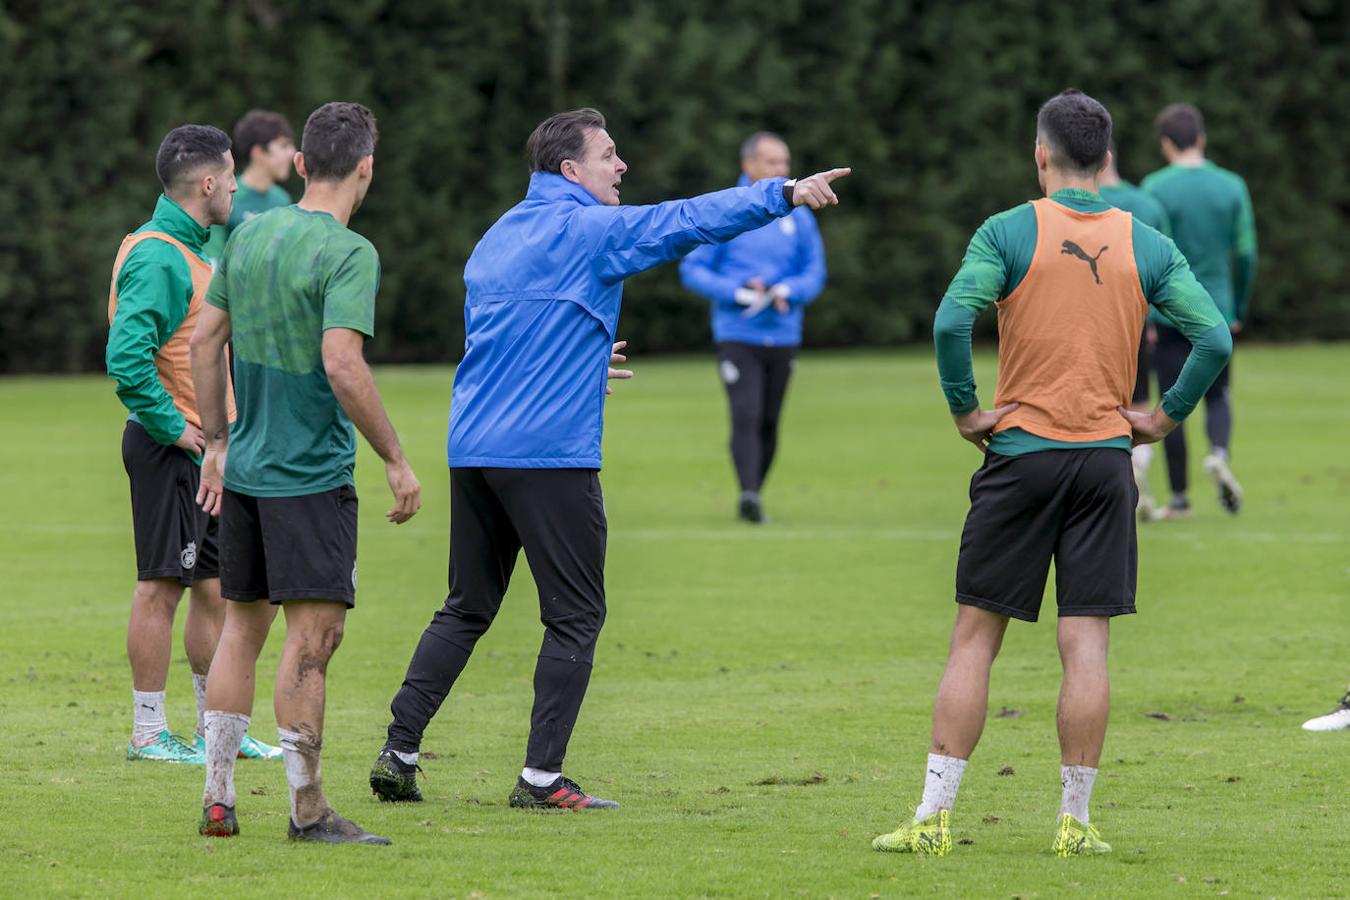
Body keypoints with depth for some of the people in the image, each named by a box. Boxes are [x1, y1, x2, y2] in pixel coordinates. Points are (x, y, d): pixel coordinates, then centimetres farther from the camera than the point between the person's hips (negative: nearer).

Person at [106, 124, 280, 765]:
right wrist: (171, 427, -20)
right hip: (170, 449, -10)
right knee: (161, 587, -4)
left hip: (201, 449, 10)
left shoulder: (187, 251, 15)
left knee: (214, 587, 13)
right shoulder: (157, 257, -17)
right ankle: (148, 734, 1)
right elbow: (126, 357, -25)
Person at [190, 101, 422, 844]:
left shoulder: (248, 237, 8)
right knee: (313, 633, -5)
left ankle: (217, 797, 15)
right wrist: (395, 460, -15)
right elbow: (342, 365, -23)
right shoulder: (347, 253, -14)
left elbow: (204, 341, 13)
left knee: (243, 623, 14)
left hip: (243, 469, 8)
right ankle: (307, 807, -5)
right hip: (312, 475, -8)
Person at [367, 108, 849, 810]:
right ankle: (541, 777, -4)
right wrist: (785, 195, -12)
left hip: (474, 450, 8)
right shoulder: (589, 230, -6)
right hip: (551, 455, -8)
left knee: (466, 609, 15)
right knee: (575, 618, 0)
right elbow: (689, 221, -13)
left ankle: (398, 754, 9)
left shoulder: (497, 237, 18)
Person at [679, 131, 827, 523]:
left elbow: (814, 273, 10)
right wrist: (738, 292, -17)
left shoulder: (799, 217, 8)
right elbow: (692, 270, -3)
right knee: (747, 417, -18)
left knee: (769, 423, 8)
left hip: (783, 338, 4)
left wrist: (787, 292, -12)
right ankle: (749, 494, -25)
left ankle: (754, 495, 19)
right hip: (737, 337, -4)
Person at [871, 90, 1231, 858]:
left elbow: (952, 322, -17)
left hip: (1021, 451, -1)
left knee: (975, 637, 4)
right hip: (1105, 459, 1)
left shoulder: (1010, 232, -4)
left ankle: (933, 816, 1)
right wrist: (1166, 417, 5)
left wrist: (966, 409, -5)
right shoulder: (1147, 246, 4)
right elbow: (1215, 338, -3)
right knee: (1086, 644, 2)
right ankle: (1076, 821, 3)